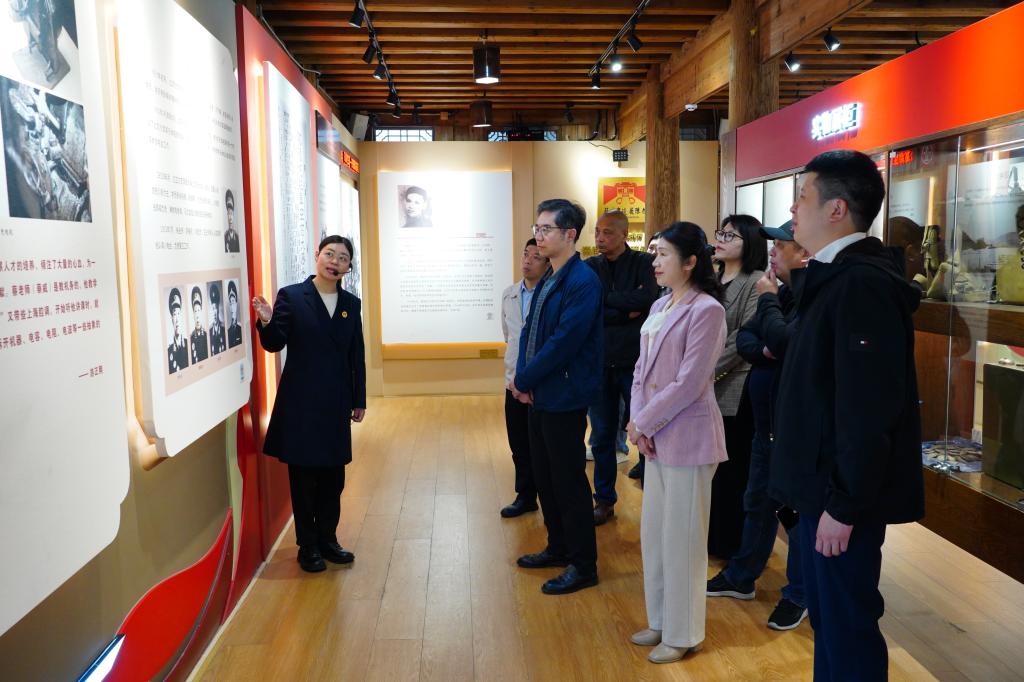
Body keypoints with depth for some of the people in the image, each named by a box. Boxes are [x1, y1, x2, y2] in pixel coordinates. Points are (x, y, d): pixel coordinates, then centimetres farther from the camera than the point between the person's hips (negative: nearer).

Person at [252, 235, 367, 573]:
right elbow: (274, 345, -6)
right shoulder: (291, 296, -4)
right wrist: (267, 322, -27)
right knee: (303, 476, 6)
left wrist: (359, 400, 9)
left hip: (336, 403, 4)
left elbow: (357, 355, 9)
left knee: (333, 476, 12)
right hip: (300, 402, -4)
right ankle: (307, 546, 19)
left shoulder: (351, 303, 7)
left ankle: (327, 539, 27)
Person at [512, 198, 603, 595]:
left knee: (568, 481, 1)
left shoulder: (583, 283, -17)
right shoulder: (548, 279, 11)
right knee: (544, 475, 18)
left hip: (564, 396, -9)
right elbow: (530, 330, 12)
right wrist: (522, 376, -3)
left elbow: (563, 342, -22)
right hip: (539, 394, 9)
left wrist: (524, 379, -14)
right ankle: (558, 547, 34)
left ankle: (583, 565, 15)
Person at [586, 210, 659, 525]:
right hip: (600, 362, 3)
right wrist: (627, 312, -13)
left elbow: (646, 297, -20)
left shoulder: (644, 263, -2)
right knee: (602, 436, 11)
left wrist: (602, 299, -13)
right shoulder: (589, 267, 5)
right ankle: (604, 500, 25)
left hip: (635, 361, -3)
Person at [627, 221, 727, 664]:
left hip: (687, 436, -8)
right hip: (657, 434, 8)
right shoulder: (660, 306, 10)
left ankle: (683, 634, 21)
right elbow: (643, 368, 9)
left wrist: (643, 423, -13)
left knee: (682, 537, 4)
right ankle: (661, 621, 33)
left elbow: (689, 383, -19)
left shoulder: (706, 309, -15)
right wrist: (638, 421, -4)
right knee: (654, 531, 16)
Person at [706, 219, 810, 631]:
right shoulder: (782, 294, 10)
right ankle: (741, 577, 36)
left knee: (795, 509, 6)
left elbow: (784, 342, -30)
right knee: (757, 502, 20)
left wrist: (768, 300, -15)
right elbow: (744, 338, 9)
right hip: (766, 420, 9)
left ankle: (799, 596, 23)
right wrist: (763, 350, -13)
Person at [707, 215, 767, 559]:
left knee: (733, 469, 4)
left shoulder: (757, 282, -8)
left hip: (735, 389, -6)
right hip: (706, 388, 6)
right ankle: (712, 538, 26)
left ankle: (735, 544, 19)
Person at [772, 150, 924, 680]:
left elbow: (869, 410, -26)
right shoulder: (838, 277, 11)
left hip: (844, 495, -10)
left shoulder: (863, 284, -21)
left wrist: (844, 503, -21)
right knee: (827, 617, 21)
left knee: (848, 625, 5)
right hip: (827, 484, 10)